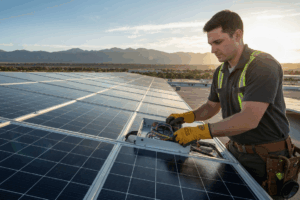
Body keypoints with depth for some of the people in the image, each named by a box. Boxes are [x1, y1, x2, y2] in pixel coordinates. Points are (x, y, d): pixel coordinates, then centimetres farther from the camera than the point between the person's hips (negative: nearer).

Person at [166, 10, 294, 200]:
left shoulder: (264, 65, -23)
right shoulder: (220, 72, 3)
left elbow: (249, 119, -32)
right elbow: (211, 106, 12)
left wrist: (199, 132, -33)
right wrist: (188, 116, -7)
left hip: (267, 158, -6)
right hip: (235, 151, 7)